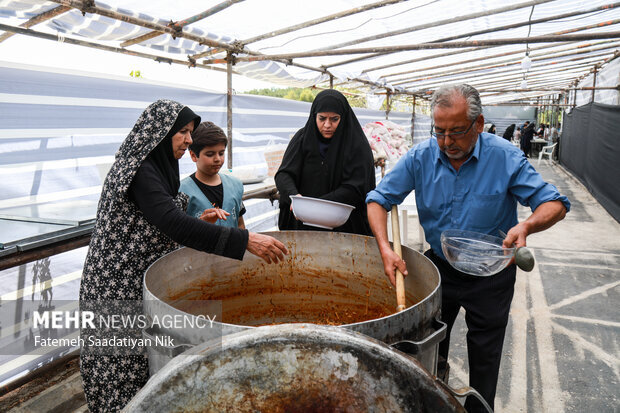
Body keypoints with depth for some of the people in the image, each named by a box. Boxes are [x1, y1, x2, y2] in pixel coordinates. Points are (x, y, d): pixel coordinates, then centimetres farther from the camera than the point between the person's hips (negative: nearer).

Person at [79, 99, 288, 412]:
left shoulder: (157, 168, 11)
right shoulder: (140, 171, -20)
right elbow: (173, 224, -34)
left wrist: (200, 222, 3)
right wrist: (246, 240, -38)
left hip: (142, 281, 9)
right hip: (121, 286, -9)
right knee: (127, 366, 3)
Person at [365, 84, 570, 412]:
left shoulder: (505, 157, -18)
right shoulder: (420, 157, -14)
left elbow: (555, 204, -15)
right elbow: (379, 199, -11)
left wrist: (526, 226, -38)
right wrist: (385, 249, -27)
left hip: (490, 274, -2)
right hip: (438, 267, 2)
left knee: (484, 358, 15)